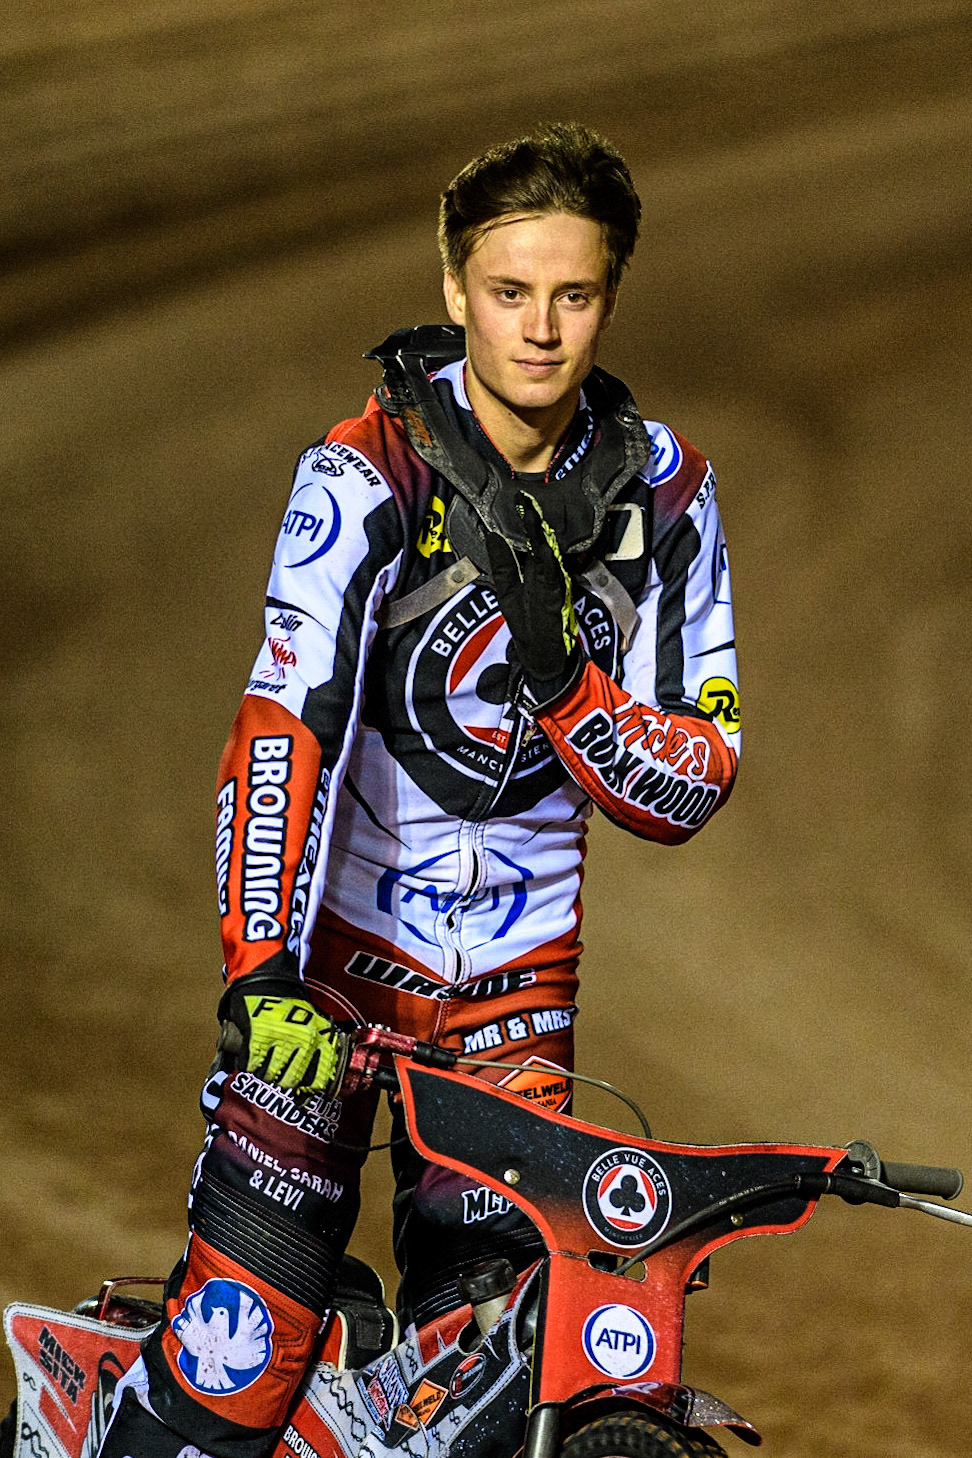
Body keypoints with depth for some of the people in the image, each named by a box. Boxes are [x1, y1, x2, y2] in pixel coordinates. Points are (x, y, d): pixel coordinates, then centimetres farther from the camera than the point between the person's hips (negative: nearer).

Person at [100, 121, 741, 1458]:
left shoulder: (663, 492, -1)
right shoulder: (366, 477, -14)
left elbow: (692, 785, -1)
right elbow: (283, 724, -25)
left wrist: (562, 675, -20)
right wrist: (263, 966, -36)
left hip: (518, 960, 4)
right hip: (341, 927, -4)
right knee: (255, 1310, -14)